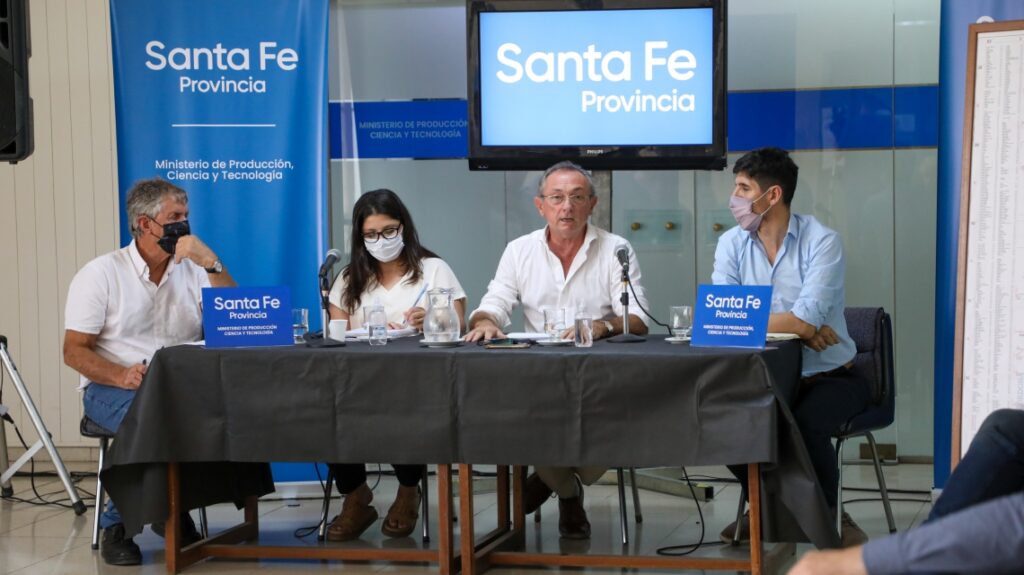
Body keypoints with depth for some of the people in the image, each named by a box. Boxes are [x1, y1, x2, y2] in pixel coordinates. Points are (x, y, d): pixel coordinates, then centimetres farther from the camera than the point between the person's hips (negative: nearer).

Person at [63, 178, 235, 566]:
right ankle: (117, 524, -15)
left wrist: (211, 263, -11)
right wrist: (120, 375, -23)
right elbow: (74, 351, -3)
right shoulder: (101, 274, 1)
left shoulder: (194, 271, 12)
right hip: (112, 388, -4)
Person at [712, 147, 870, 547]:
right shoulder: (731, 243, 0)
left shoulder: (822, 242, -13)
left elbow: (807, 319, -27)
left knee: (805, 424, -33)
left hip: (829, 376, -4)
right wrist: (793, 325, -22)